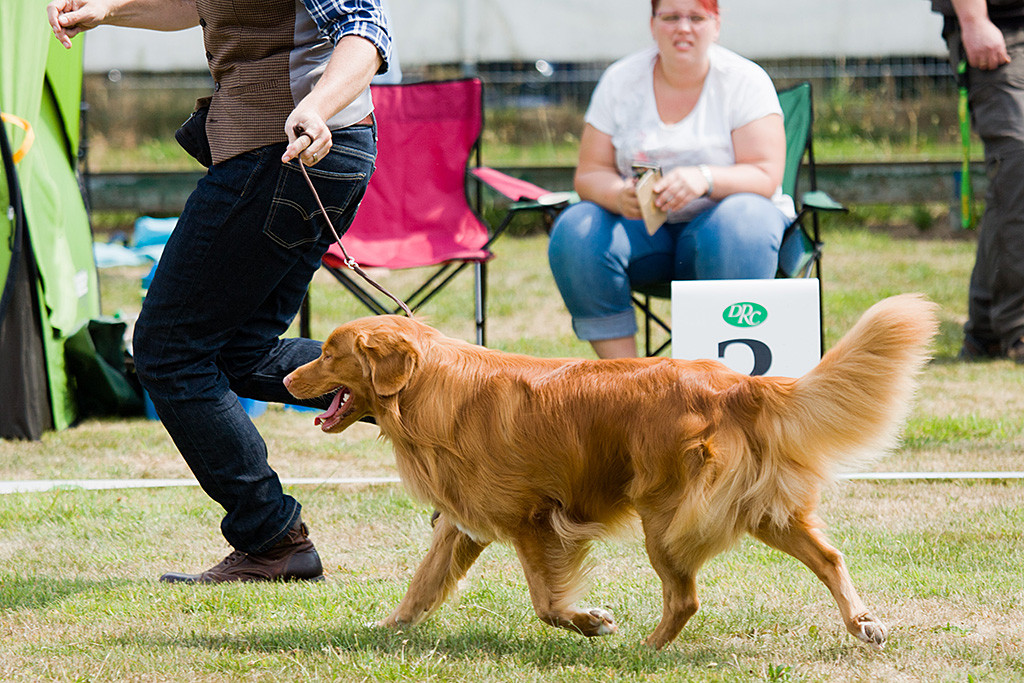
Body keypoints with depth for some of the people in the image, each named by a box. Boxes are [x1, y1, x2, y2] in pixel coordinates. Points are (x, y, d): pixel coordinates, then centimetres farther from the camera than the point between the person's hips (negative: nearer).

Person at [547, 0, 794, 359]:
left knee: (741, 227, -37)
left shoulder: (746, 81, -5)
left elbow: (766, 177, -14)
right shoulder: (620, 80, 2)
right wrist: (618, 195, -25)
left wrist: (705, 179, -35)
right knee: (574, 233, -26)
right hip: (640, 225, 3)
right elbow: (589, 174, 0)